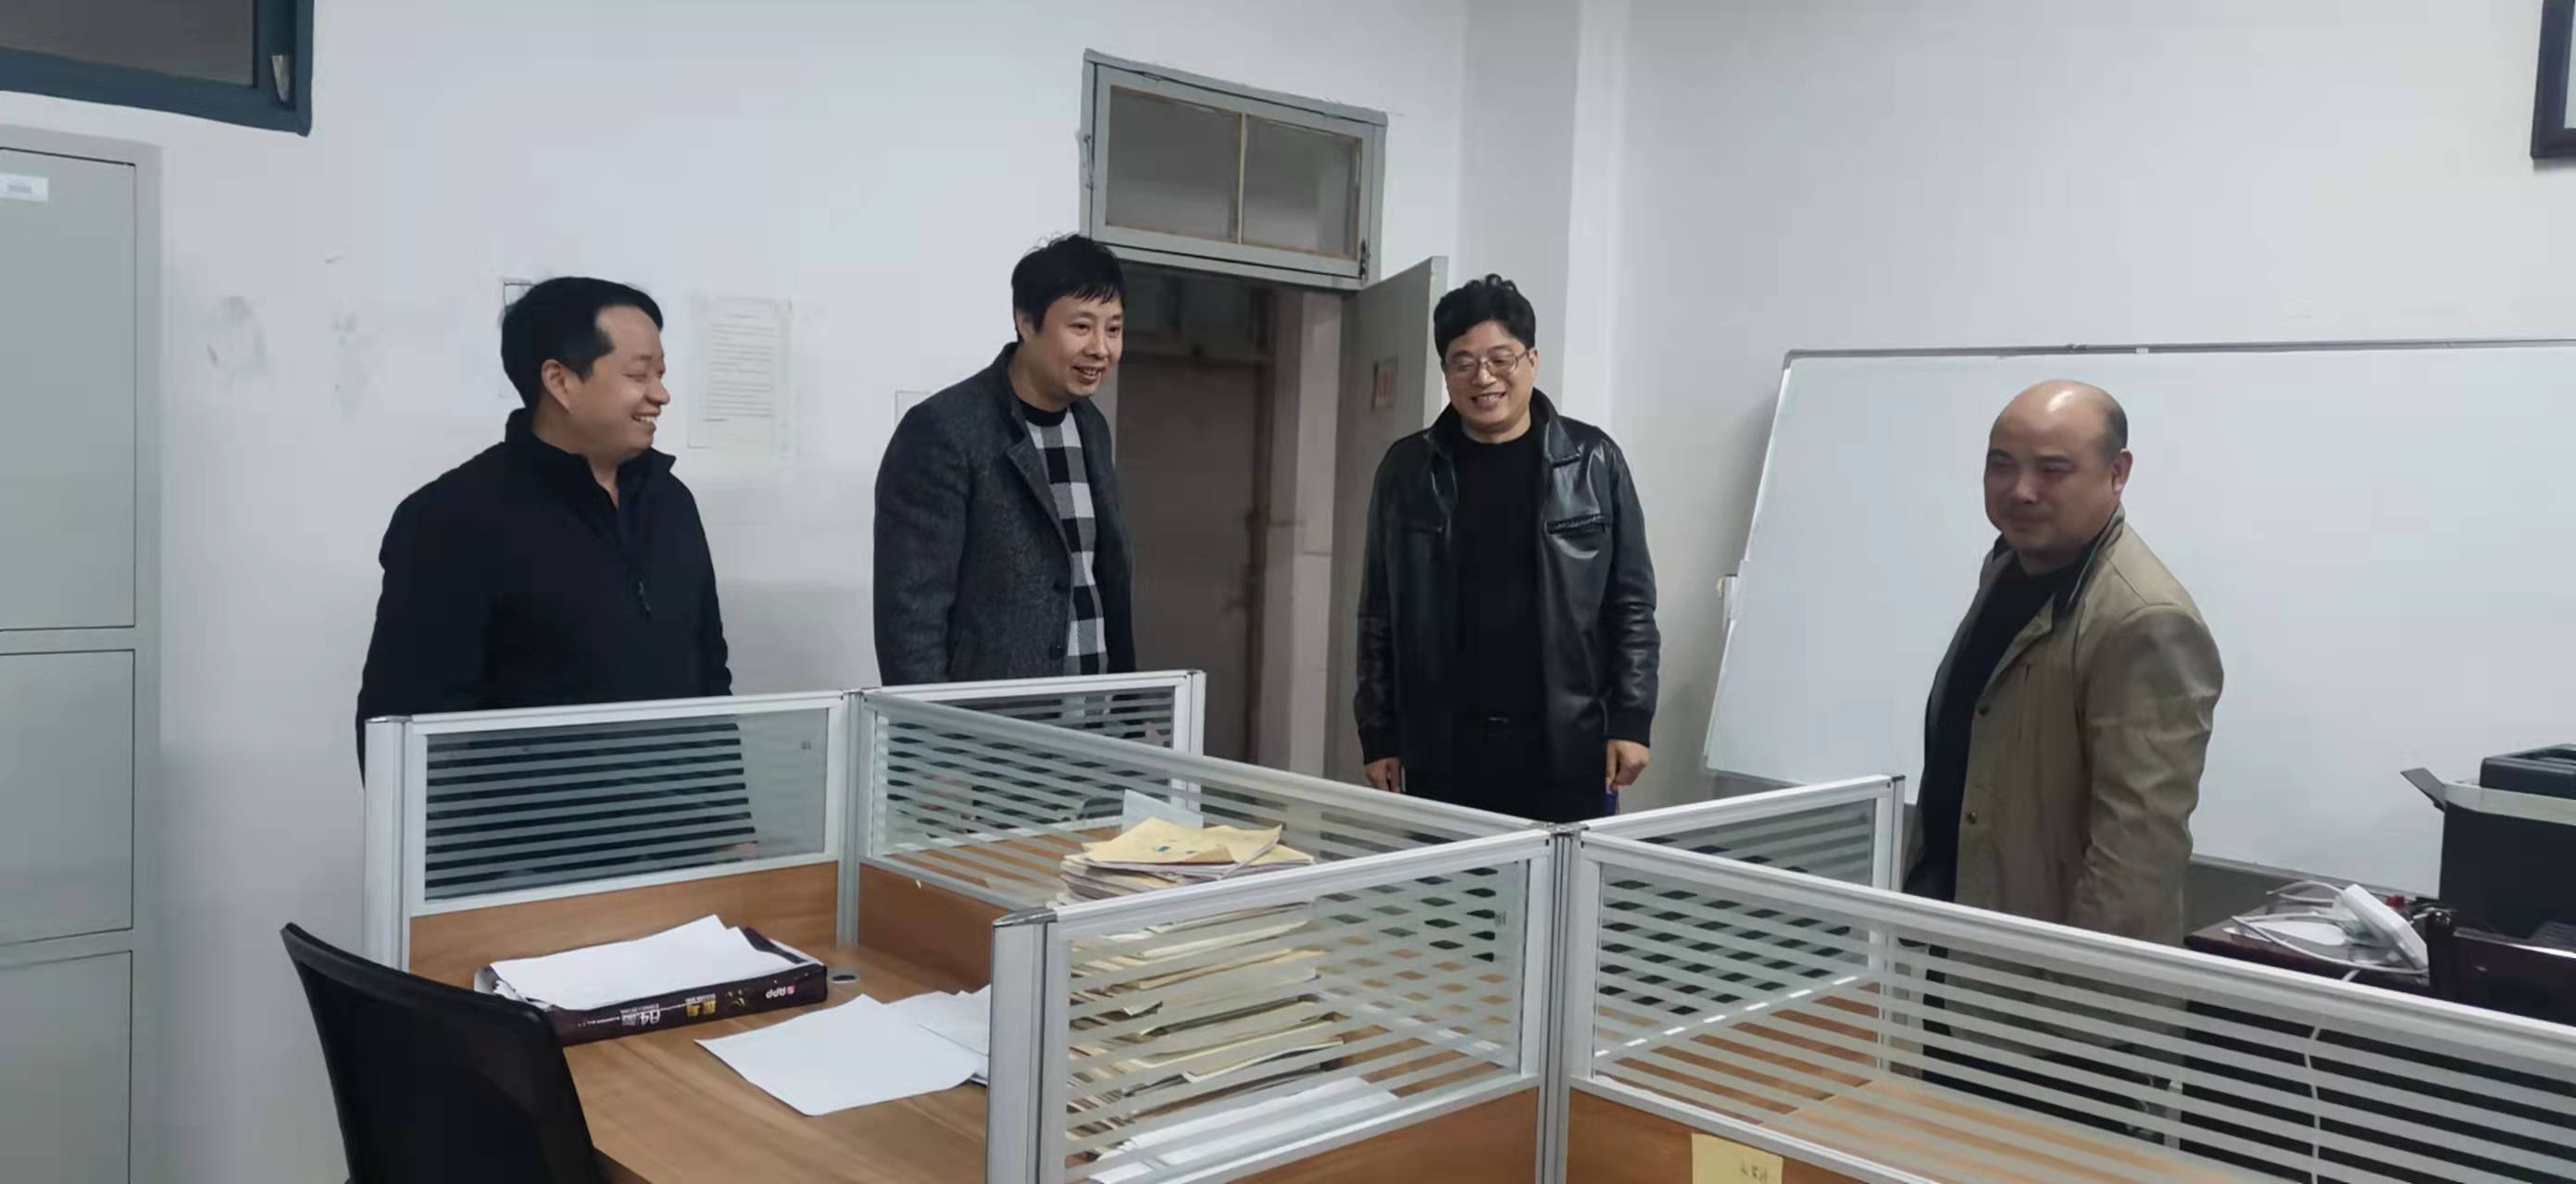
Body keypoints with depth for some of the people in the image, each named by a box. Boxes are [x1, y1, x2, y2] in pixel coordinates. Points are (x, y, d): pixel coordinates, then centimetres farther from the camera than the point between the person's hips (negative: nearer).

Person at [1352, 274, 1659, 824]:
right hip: (1441, 751, 1)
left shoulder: (1593, 460, 1)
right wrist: (1378, 736, 4)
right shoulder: (1407, 469, 4)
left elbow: (1631, 603, 3)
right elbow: (1379, 617, 7)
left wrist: (1631, 721, -3)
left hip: (1567, 748, -1)